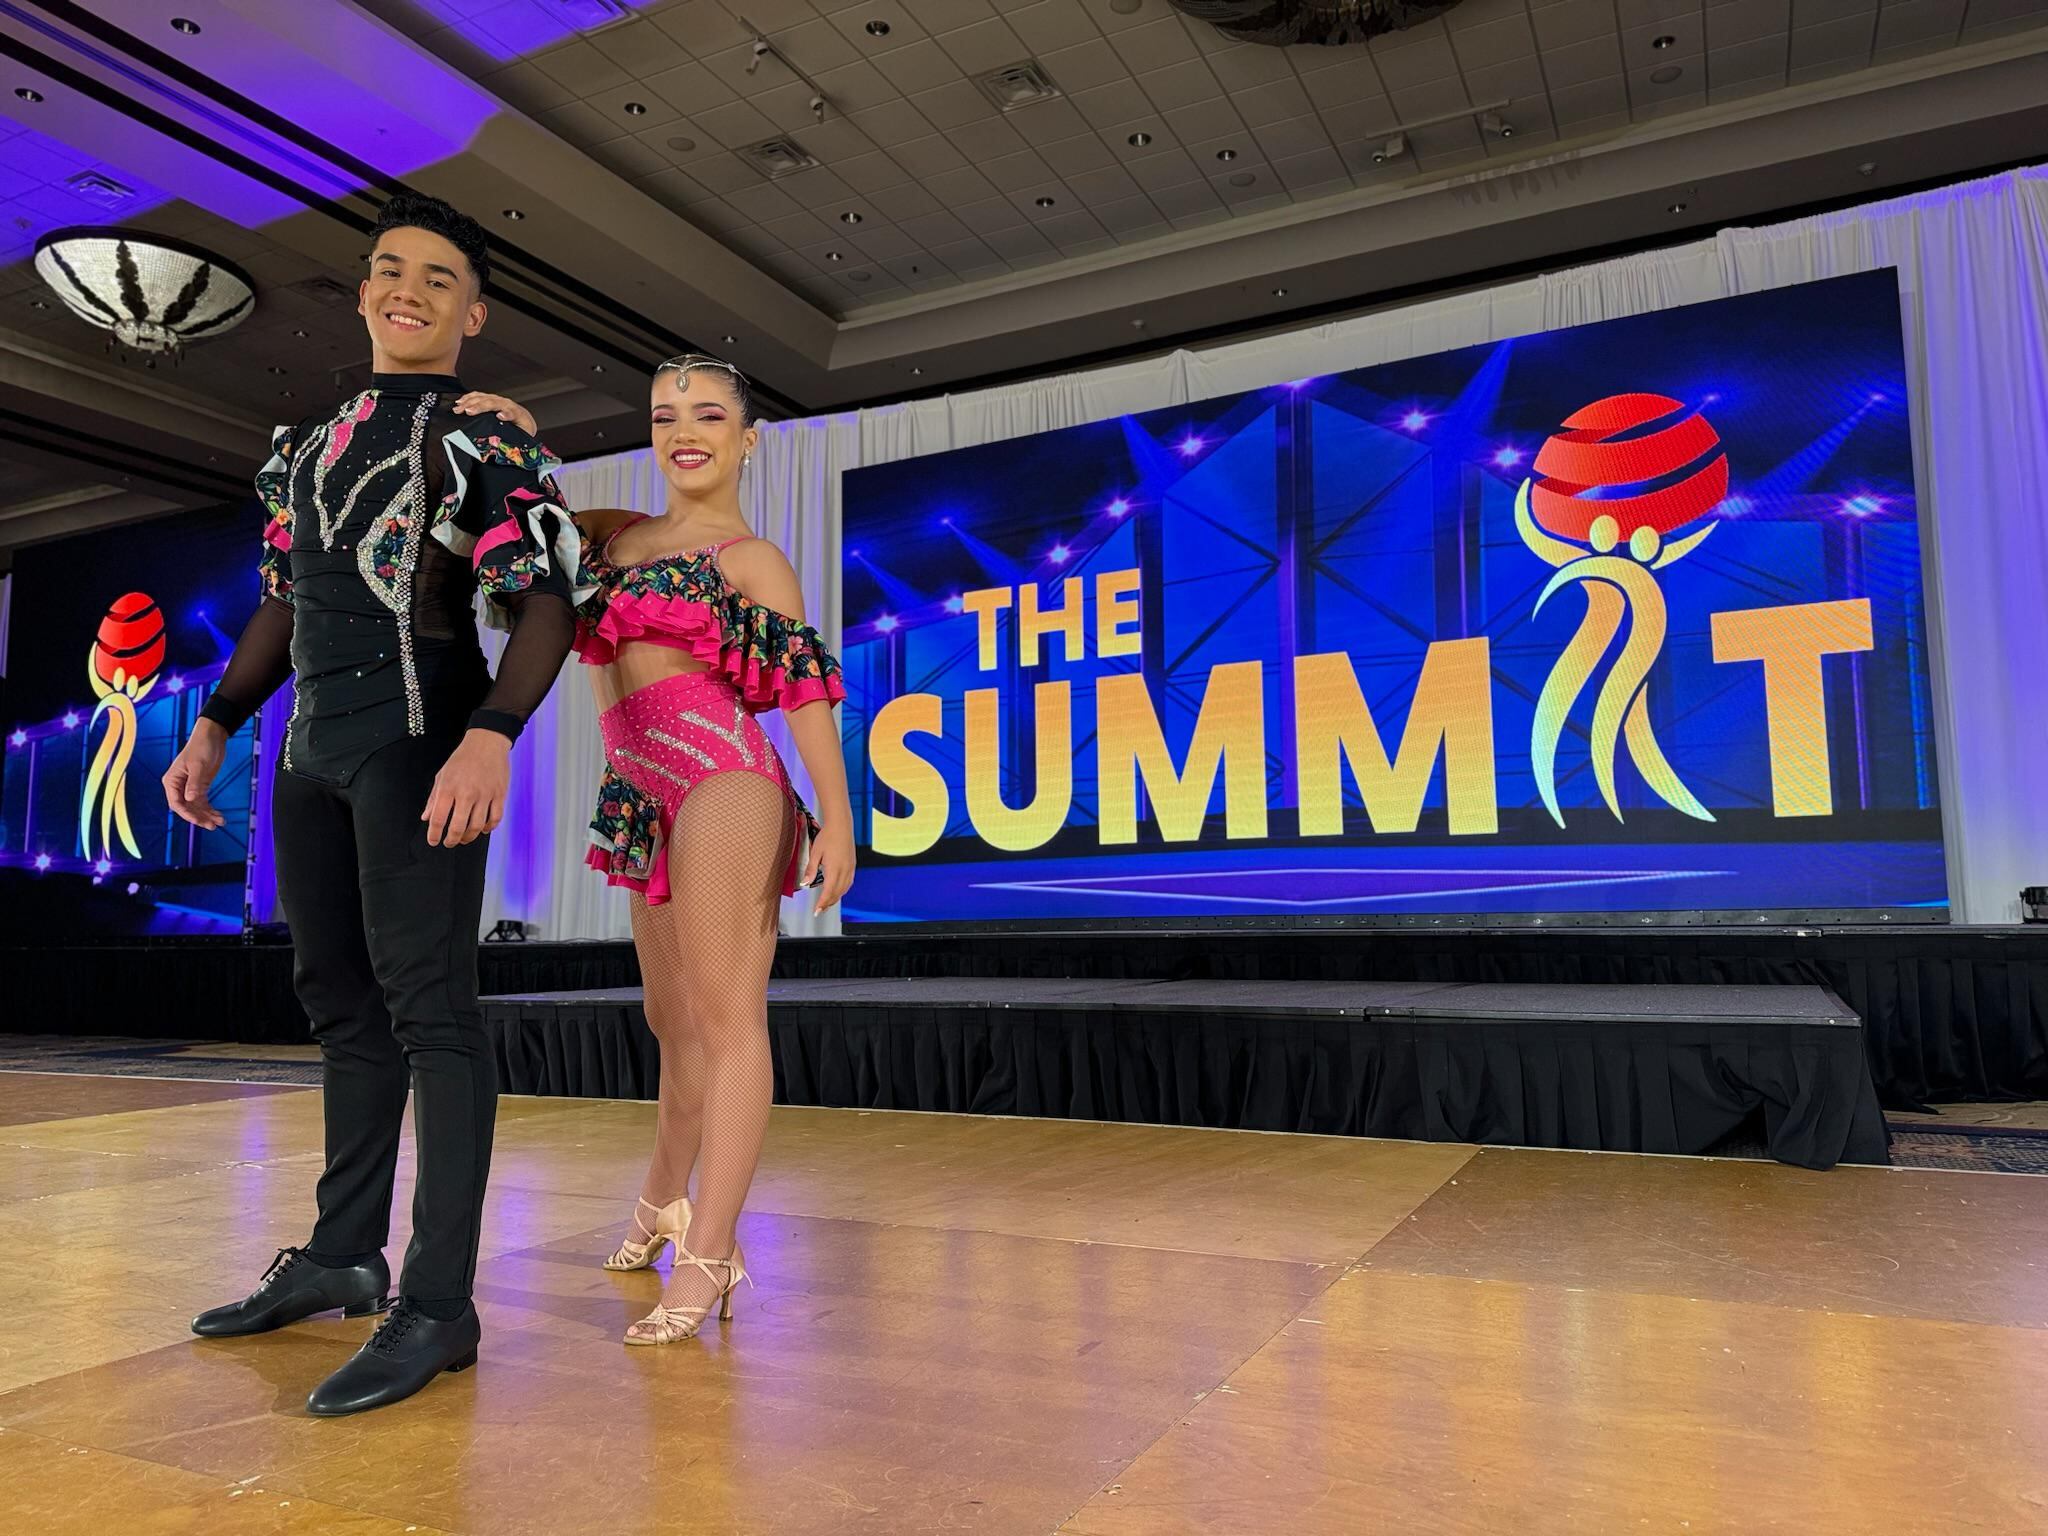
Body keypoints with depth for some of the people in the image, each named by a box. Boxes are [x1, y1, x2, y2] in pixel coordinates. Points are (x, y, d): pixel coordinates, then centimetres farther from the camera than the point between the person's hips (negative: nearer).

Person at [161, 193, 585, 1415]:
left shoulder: (485, 437, -2)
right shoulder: (314, 442, 21)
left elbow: (546, 601, -14)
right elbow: (285, 602, 25)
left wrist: (492, 735, -28)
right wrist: (215, 727, 21)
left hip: (416, 739, -8)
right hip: (315, 743, 8)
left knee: (426, 998, -11)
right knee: (342, 997, 12)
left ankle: (440, 1304, -6)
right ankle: (345, 1256, 24)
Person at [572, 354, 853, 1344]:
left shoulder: (752, 560, 3)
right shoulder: (616, 537, 20)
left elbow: (806, 692, -5)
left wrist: (837, 819, -15)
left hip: (720, 777, -7)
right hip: (647, 797, 7)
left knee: (725, 1016, -9)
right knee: (672, 1020, 17)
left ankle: (706, 1258, -8)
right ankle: (663, 1204, 35)